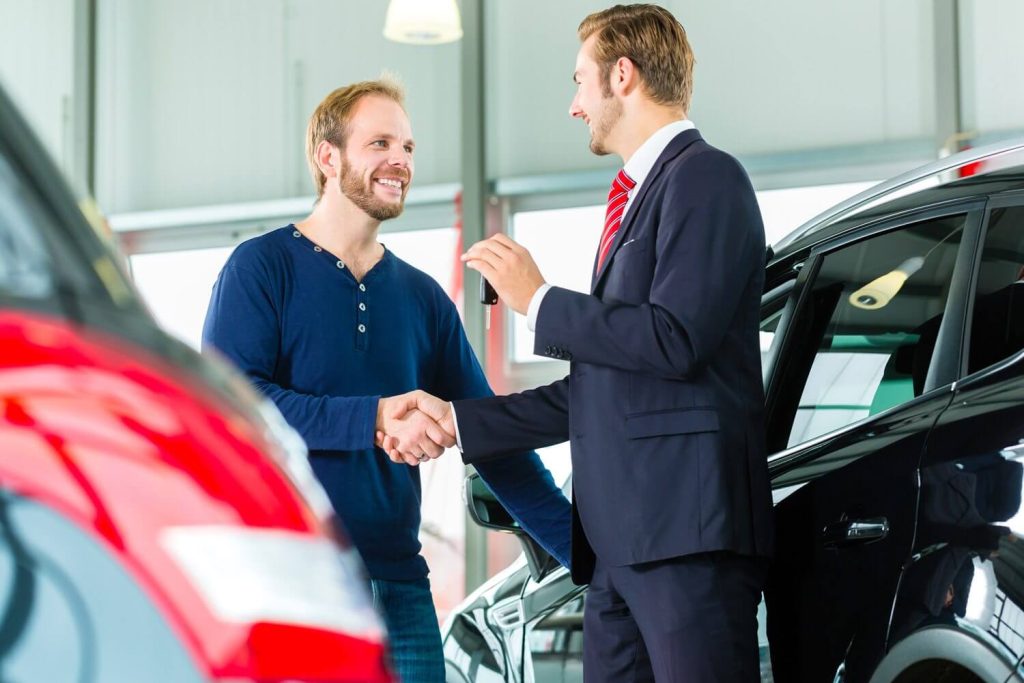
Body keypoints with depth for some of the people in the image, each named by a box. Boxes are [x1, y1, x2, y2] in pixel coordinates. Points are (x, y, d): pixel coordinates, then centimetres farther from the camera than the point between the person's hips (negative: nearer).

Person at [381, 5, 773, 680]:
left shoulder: (705, 176, -4)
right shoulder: (637, 197, 25)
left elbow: (675, 340, -18)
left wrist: (539, 301, -6)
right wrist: (457, 420, 23)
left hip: (686, 525, -9)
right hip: (619, 536, 9)